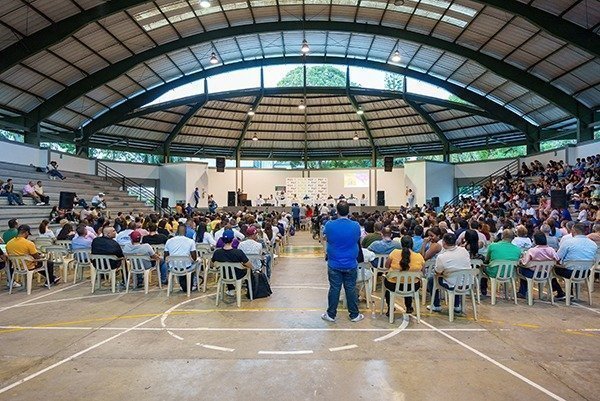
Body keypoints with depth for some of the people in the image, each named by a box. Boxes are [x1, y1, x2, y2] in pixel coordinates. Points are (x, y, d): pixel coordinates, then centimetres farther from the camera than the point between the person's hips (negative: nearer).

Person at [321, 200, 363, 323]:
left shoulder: (329, 225, -13)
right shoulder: (356, 225, -10)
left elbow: (325, 238, 6)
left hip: (334, 264, 0)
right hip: (351, 264, 1)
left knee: (334, 289, 9)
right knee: (351, 289, 11)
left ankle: (331, 314, 20)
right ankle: (354, 315, 23)